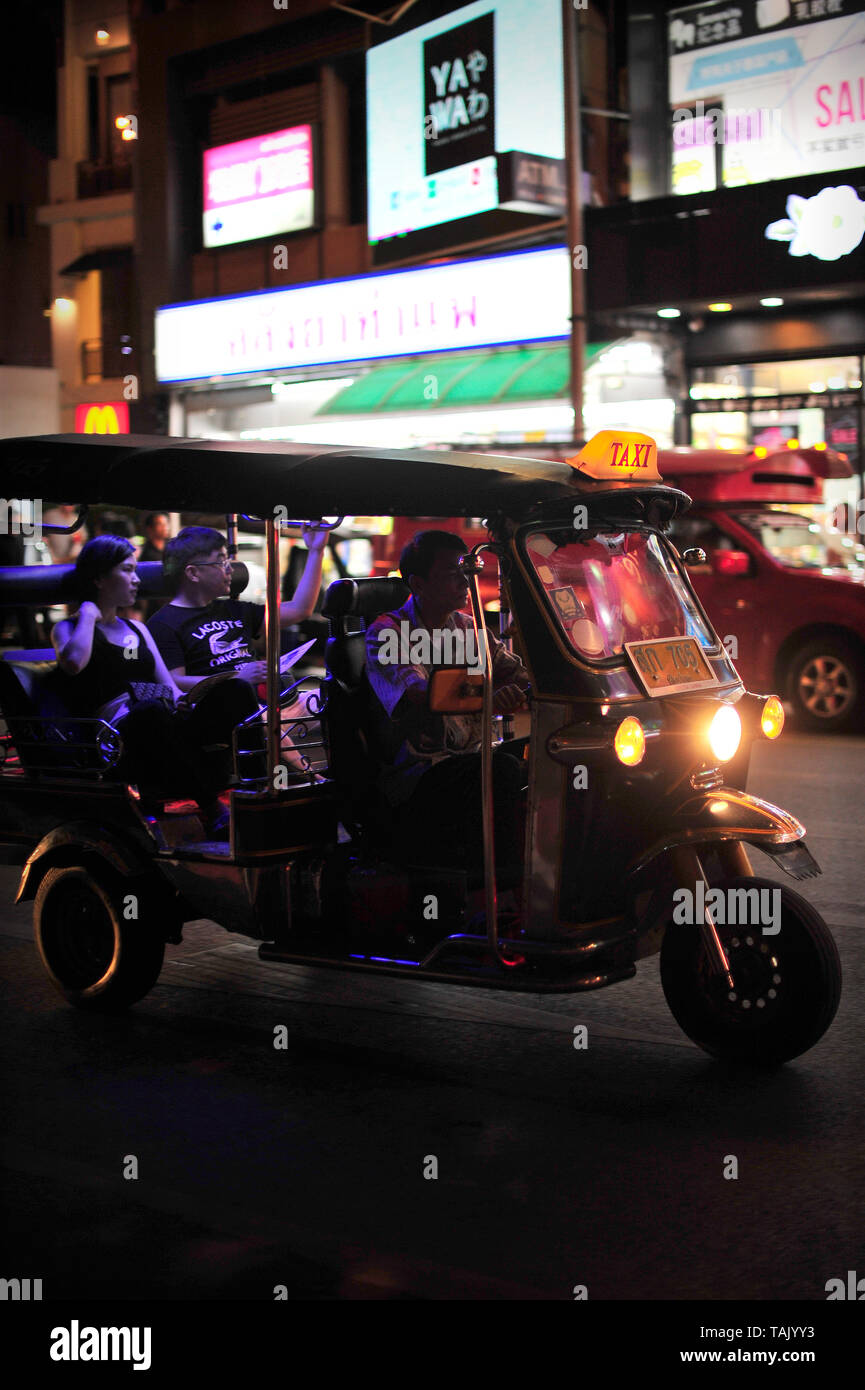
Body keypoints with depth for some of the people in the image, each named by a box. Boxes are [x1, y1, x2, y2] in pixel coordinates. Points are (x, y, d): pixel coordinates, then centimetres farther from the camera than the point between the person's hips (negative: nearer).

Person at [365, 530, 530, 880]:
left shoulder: (469, 629, 18)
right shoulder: (386, 634, -4)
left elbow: (518, 674, 9)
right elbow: (418, 696, -23)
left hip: (472, 758, 6)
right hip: (417, 775, -6)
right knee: (503, 770, -32)